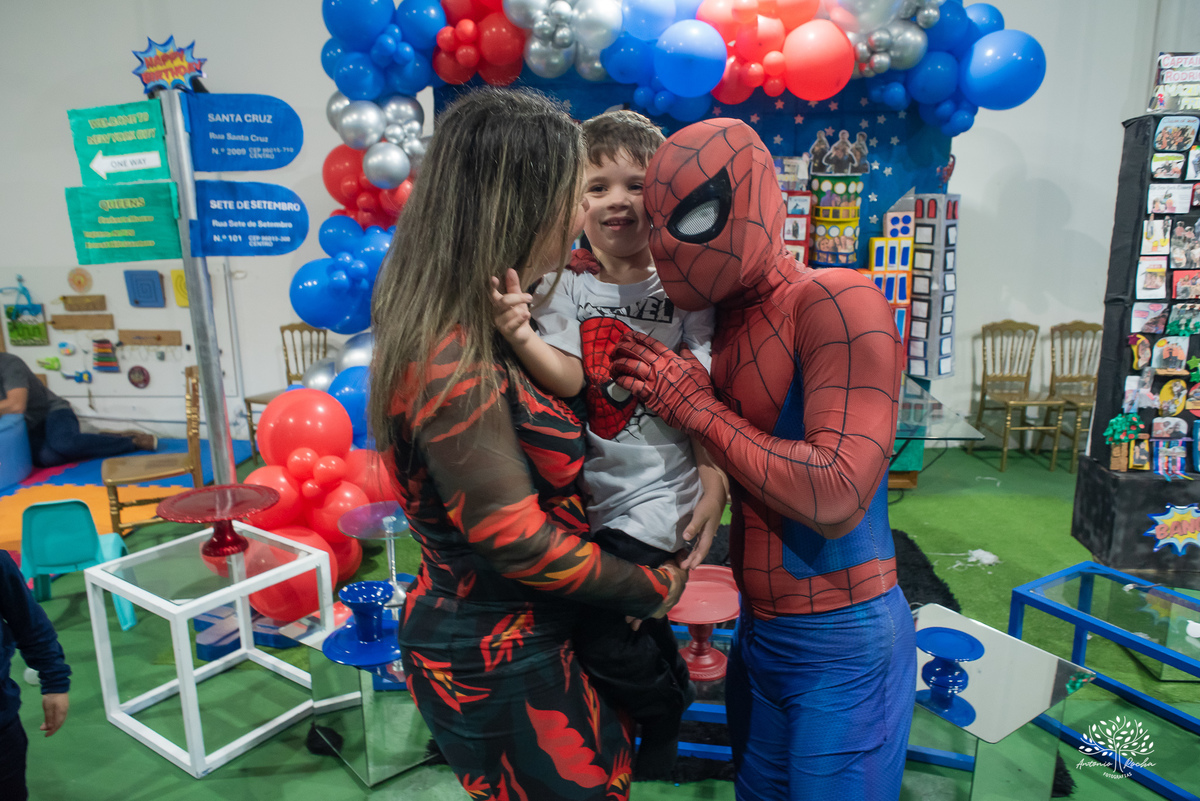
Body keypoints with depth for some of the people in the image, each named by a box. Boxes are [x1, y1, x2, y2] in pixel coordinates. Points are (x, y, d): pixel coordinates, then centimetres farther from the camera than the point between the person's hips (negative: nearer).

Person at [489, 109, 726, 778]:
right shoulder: (565, 283, 0)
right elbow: (569, 380, -14)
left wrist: (714, 488, -11)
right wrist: (523, 336, -33)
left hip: (660, 492, -3)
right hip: (588, 490, 3)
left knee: (597, 629, -10)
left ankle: (662, 707, 21)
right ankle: (672, 688, 42)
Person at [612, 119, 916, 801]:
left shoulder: (836, 302, -20)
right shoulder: (725, 319, 5)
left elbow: (837, 499, -28)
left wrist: (698, 406, -19)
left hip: (840, 646, -7)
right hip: (759, 629, 7)